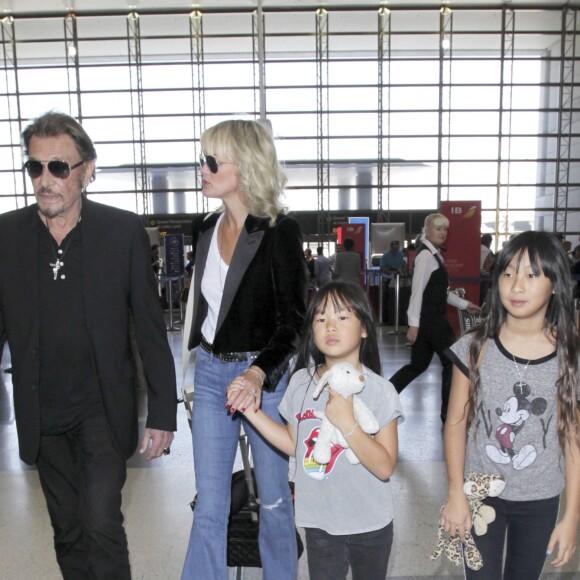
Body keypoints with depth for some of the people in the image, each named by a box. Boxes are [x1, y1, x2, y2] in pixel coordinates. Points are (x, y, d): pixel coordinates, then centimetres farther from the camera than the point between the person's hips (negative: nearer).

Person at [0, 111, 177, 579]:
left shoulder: (125, 231, -8)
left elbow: (151, 329, -5)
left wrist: (163, 413, -5)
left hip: (103, 408, -3)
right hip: (42, 415, 3)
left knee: (101, 524, -5)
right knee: (68, 532, 16)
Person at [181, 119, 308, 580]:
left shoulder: (280, 232, -12)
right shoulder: (205, 229, 5)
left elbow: (293, 319, -14)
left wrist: (259, 372, -29)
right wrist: (199, 364, 16)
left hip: (264, 376, -4)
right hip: (210, 373, 5)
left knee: (274, 500, 14)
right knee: (209, 506, 11)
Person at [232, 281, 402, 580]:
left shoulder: (379, 391, -18)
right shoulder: (301, 382, -7)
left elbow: (385, 467, -20)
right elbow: (294, 444, 5)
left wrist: (346, 422, -32)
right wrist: (251, 410, -3)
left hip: (370, 526, -2)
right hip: (318, 523, 2)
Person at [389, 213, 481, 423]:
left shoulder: (433, 254, 16)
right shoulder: (426, 255, -15)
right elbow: (418, 290, -23)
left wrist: (465, 304, 22)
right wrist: (414, 323, -27)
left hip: (431, 318, 10)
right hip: (429, 319, -10)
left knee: (418, 364, 14)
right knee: (453, 361, 3)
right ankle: (449, 412, 15)